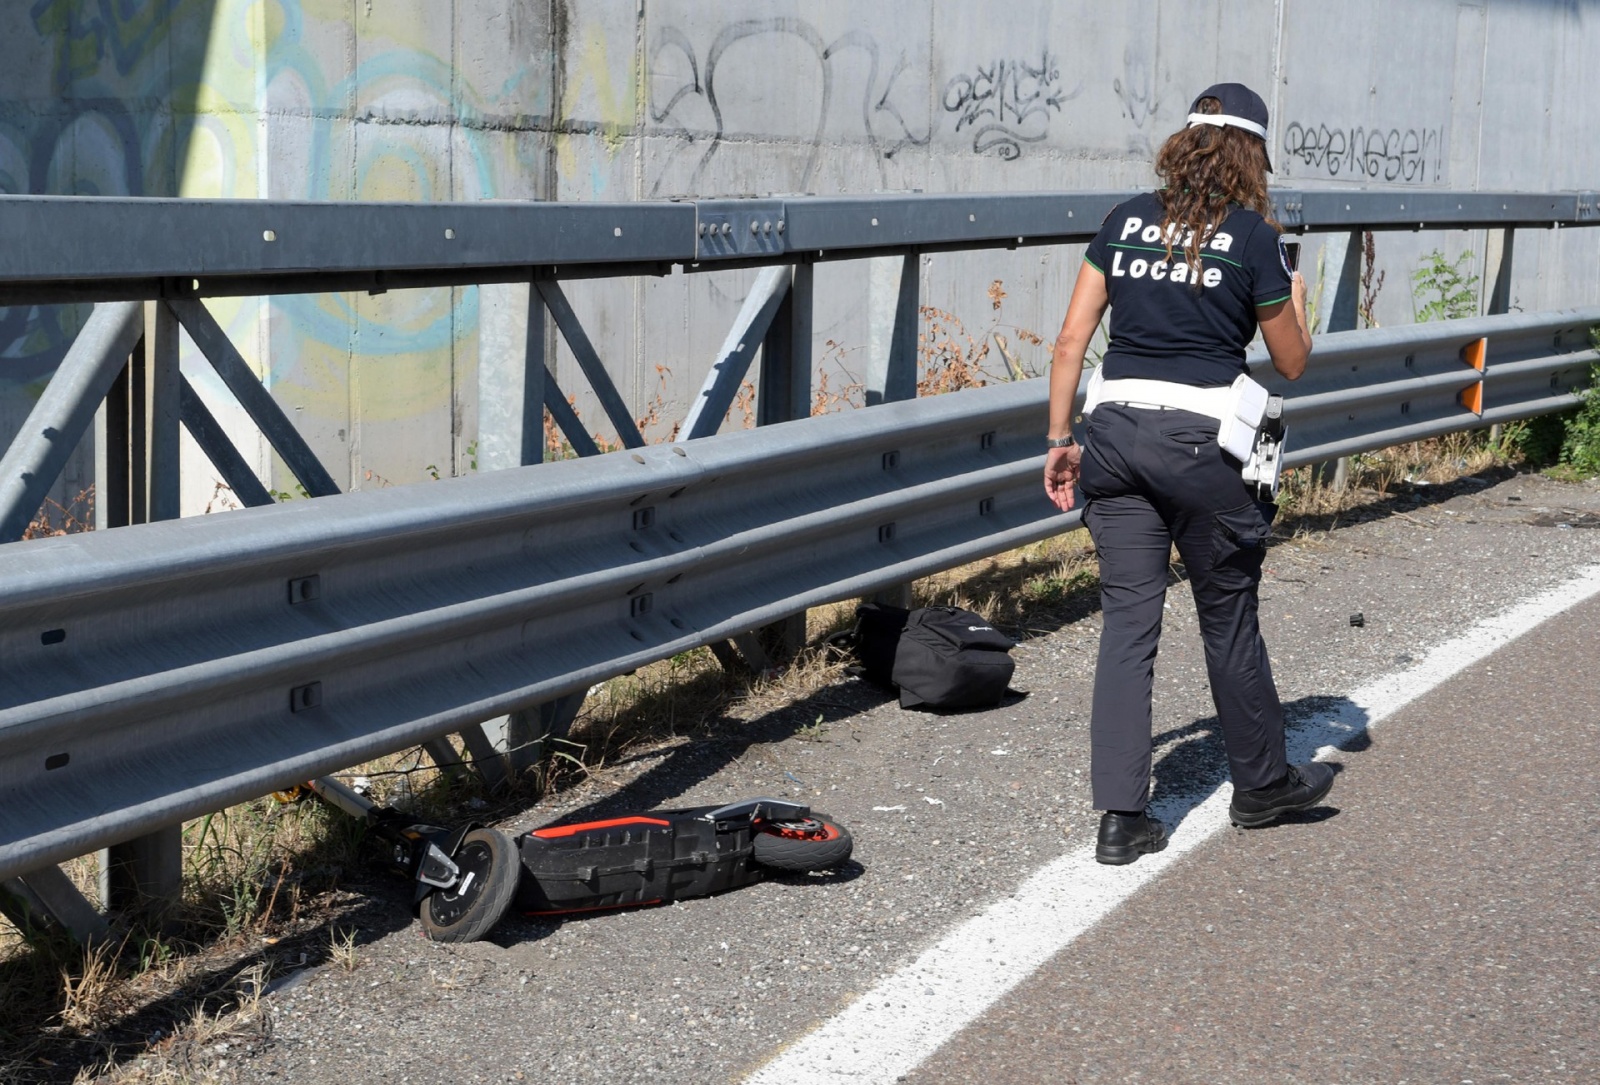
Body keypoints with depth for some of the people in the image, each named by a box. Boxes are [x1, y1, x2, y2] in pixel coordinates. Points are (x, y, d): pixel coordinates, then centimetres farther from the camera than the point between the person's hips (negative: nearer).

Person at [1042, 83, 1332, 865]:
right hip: (1201, 440, -3)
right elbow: (1291, 363, 7)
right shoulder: (1252, 236, -3)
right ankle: (1262, 784, 31)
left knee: (1126, 620, 6)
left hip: (1116, 428, 4)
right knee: (1228, 617, 13)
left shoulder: (1125, 222, 8)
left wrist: (1060, 439, 11)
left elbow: (1070, 341, 5)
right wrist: (1296, 300, 26)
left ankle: (1120, 816, 5)